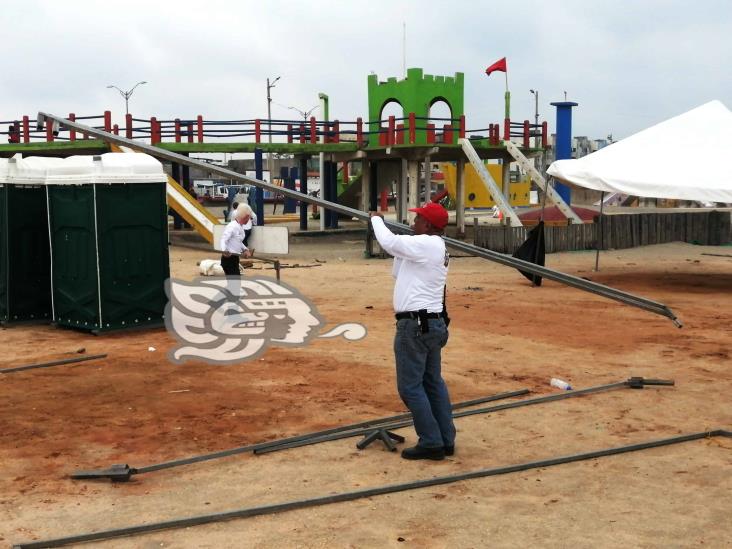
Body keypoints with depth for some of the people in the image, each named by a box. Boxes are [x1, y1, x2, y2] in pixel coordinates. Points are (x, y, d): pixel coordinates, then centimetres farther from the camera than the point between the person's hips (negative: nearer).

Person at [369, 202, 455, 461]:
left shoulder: (426, 244, -16)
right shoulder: (436, 248, 15)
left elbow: (387, 241, -16)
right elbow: (398, 274, 21)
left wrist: (376, 219, 1)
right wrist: (400, 251, 10)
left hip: (415, 325, -10)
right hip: (433, 323, 10)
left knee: (410, 386, -3)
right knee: (433, 383, 15)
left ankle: (431, 443, 0)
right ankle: (446, 441, 20)